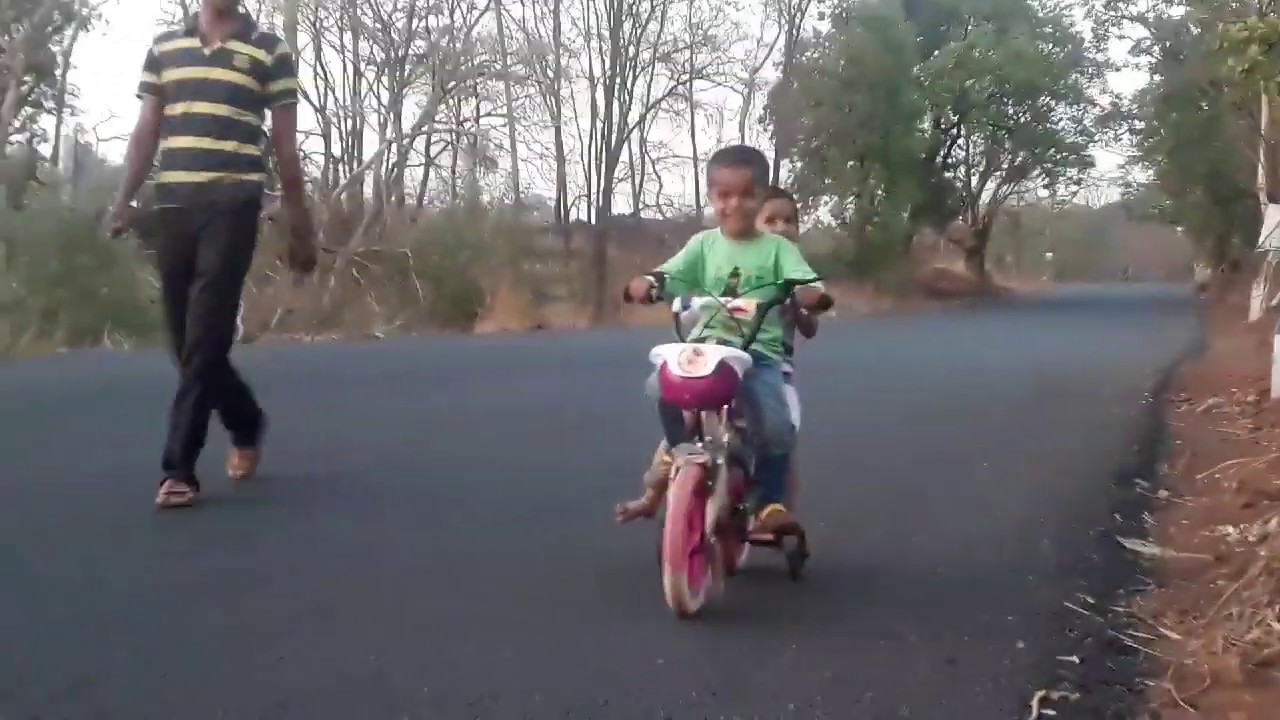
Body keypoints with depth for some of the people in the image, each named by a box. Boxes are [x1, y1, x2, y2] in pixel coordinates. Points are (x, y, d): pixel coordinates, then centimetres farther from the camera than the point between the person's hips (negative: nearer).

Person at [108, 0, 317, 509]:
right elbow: (146, 132, 15)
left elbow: (285, 145, 6)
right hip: (172, 206, 4)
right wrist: (124, 201, 5)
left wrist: (301, 226, 5)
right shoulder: (164, 47, 15)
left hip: (232, 207, -4)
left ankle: (180, 467, -6)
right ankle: (246, 425, 31)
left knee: (204, 339, -10)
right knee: (187, 339, 8)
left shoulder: (269, 52, 5)